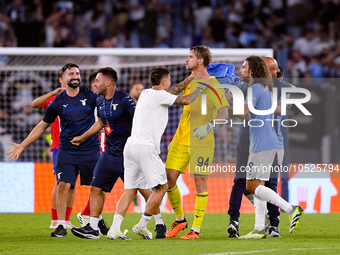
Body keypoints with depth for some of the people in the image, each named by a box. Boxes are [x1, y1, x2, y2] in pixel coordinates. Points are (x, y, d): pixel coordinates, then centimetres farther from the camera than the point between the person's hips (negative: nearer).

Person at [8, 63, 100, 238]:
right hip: (67, 150, 0)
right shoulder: (57, 102, 0)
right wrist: (22, 145, 8)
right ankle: (61, 225, -9)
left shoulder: (90, 97, -3)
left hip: (91, 150, 0)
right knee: (63, 185, -14)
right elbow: (42, 126, 10)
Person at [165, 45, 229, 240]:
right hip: (181, 140, 7)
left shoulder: (213, 84, -7)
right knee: (169, 178, 1)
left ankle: (196, 229, 1)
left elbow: (224, 113, -13)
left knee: (200, 183, -4)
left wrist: (209, 125, -29)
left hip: (202, 142, -6)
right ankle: (180, 219, 20)